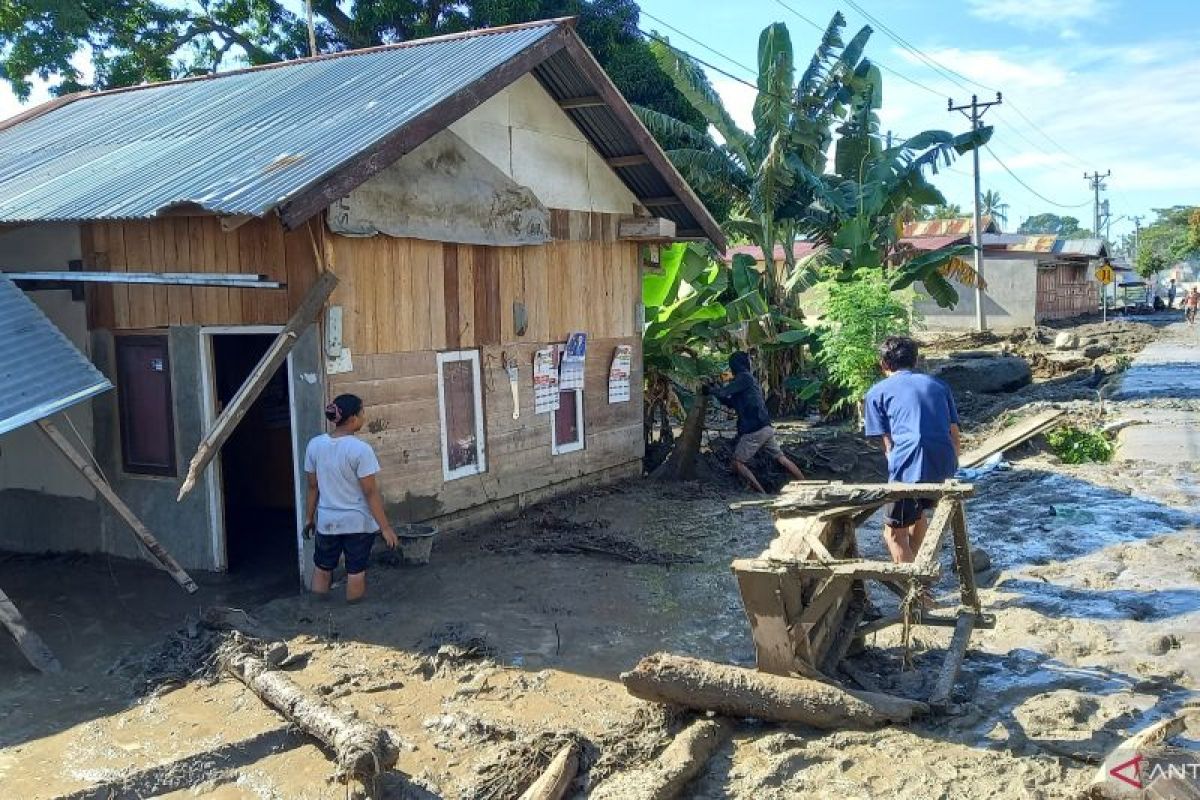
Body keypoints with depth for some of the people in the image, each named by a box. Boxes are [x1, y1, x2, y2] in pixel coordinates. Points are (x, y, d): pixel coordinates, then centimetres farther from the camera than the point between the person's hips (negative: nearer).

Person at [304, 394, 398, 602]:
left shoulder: (315, 445, -4)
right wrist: (385, 527, -12)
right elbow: (371, 493, -18)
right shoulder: (360, 449, -19)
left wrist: (309, 517, 16)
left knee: (322, 568, 19)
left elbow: (313, 487, 4)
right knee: (356, 571, 9)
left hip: (327, 521, 4)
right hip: (358, 522, -4)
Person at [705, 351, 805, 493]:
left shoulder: (743, 377, -7)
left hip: (754, 430, -9)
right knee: (781, 458, 12)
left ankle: (763, 495, -10)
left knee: (737, 463, -3)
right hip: (766, 428, 9)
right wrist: (715, 388, 26)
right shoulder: (750, 379, 23)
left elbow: (723, 393, -11)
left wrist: (710, 390, 9)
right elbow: (731, 402, 30)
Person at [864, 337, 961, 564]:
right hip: (944, 464, 6)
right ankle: (910, 565, 48)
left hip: (909, 468, -6)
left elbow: (888, 443, 6)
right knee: (919, 510, 32)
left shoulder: (878, 392, 12)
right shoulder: (937, 384, 22)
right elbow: (955, 435, 19)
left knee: (894, 533, 8)